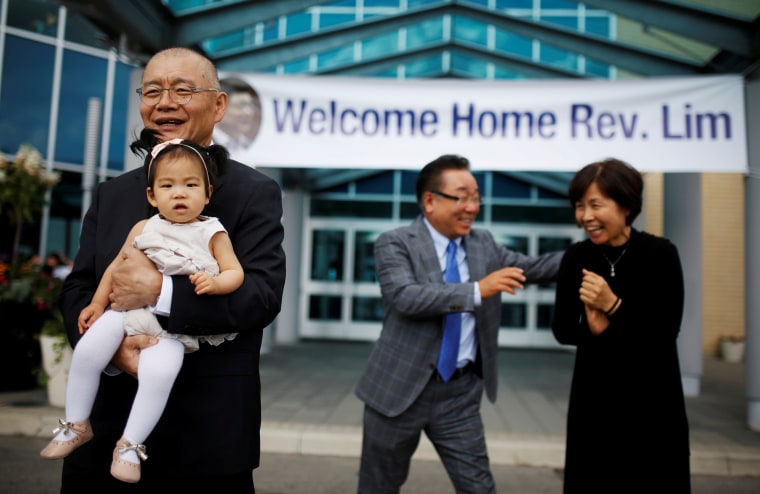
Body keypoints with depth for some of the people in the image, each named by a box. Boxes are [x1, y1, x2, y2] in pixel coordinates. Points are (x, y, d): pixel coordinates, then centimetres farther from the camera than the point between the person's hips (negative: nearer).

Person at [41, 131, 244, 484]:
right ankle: (76, 424, 7)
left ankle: (130, 445, -8)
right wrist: (97, 303, 12)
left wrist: (213, 282, -24)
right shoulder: (144, 229, 9)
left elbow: (235, 273, -3)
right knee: (88, 350, -17)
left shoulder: (211, 233, 1)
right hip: (130, 311, 4)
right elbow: (117, 266, 17)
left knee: (158, 371, -29)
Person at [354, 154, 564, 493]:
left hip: (459, 393, 4)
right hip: (400, 389, -3)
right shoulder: (395, 243, -11)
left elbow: (531, 268, 7)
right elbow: (404, 297, -26)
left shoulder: (483, 243, 7)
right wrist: (477, 290, -30)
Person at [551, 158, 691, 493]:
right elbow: (561, 330, -2)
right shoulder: (575, 258, -4)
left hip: (652, 398, -2)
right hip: (593, 397, 2)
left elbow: (666, 332, -15)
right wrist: (590, 328, -21)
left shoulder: (661, 254, -11)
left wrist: (613, 305, -24)